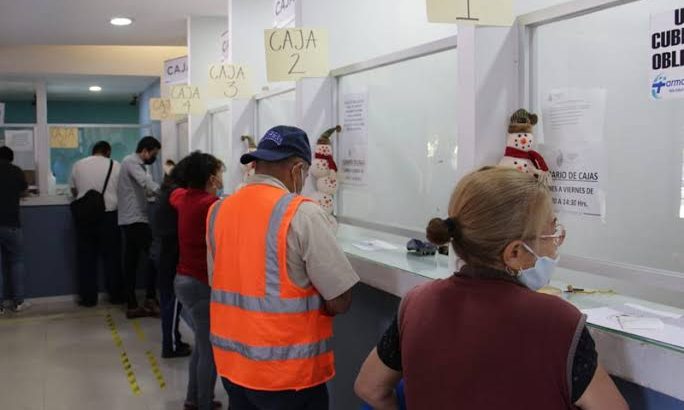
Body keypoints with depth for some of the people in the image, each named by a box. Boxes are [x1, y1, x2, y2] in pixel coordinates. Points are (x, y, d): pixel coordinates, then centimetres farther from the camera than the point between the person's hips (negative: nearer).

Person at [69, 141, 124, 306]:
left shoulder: (78, 165, 3)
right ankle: (116, 295, 14)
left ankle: (88, 298, 11)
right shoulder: (115, 166, -3)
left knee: (87, 257, 8)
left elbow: (74, 191, 12)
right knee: (112, 257, 8)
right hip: (109, 215, -1)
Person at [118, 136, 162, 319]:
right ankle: (150, 300, -7)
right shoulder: (131, 162, -9)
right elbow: (147, 183, -25)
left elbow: (145, 190, 16)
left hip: (130, 220, 10)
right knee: (151, 258, -8)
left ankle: (132, 306, 9)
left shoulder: (135, 164, 22)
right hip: (136, 219, -10)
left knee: (131, 262, 7)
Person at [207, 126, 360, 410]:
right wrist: (307, 302, 4)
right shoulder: (303, 214, -17)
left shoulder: (218, 211, 2)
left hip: (230, 364, 6)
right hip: (287, 372, -6)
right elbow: (340, 301, -15)